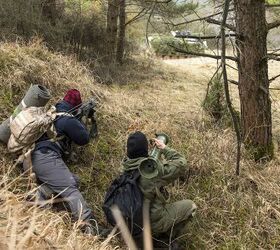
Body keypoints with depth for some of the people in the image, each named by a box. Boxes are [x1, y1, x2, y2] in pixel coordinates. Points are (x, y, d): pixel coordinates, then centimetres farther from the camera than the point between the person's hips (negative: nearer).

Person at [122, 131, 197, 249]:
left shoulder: (126, 168, -6)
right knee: (190, 205, 7)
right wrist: (164, 149, -2)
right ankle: (166, 240, 13)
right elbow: (181, 163, -15)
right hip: (153, 222, -7)